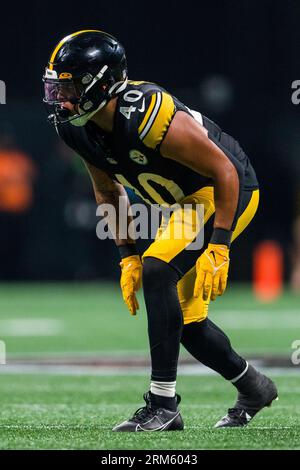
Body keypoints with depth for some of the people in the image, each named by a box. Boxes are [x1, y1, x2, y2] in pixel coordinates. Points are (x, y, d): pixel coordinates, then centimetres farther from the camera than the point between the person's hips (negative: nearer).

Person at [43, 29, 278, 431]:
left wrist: (218, 249, -27)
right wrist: (127, 256, 3)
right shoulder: (80, 128, -8)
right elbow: (108, 192, 10)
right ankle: (253, 388, 35)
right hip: (184, 203, 9)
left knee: (157, 270, -27)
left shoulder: (150, 118, -33)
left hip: (225, 194, -9)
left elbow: (225, 172, -25)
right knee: (187, 323, 8)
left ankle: (163, 405, -23)